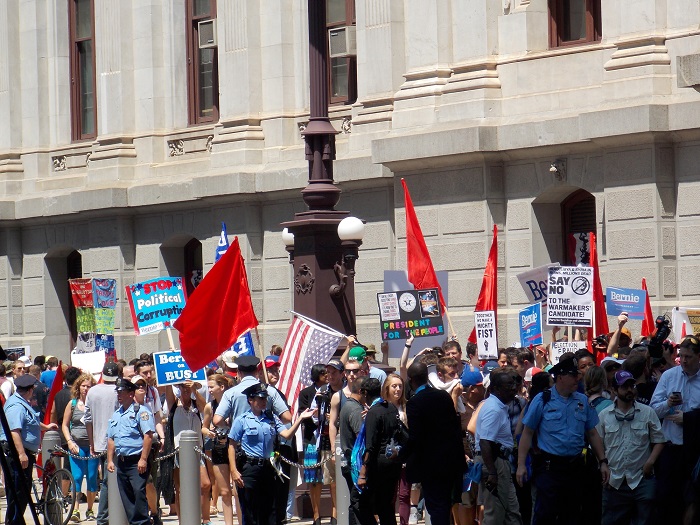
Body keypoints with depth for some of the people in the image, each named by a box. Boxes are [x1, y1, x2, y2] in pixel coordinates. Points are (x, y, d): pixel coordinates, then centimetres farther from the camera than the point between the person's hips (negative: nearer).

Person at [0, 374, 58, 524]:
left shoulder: (23, 404, 20)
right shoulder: (16, 406, -17)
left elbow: (30, 423, 40)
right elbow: (14, 431, -28)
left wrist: (46, 427, 54)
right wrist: (21, 454, -34)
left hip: (24, 454, 11)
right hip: (16, 455, -11)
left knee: (24, 491, 17)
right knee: (18, 493, -10)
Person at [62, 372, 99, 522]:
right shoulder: (72, 404, 7)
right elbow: (65, 425, 11)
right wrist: (70, 442, -3)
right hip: (77, 445, 0)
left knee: (92, 477, 3)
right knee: (77, 477, -7)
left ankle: (90, 510, 14)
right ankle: (75, 511, -10)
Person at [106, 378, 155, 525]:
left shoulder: (141, 411, -7)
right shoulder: (116, 414, 18)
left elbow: (148, 435, -15)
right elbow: (111, 439, 24)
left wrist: (143, 459, -20)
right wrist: (110, 460, 15)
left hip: (137, 462, -8)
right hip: (121, 462, 8)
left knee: (139, 493, -16)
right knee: (126, 497, 7)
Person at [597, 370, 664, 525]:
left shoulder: (647, 412, 4)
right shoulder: (604, 416, 6)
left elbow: (658, 441, 7)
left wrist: (650, 462, -7)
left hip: (642, 479, -1)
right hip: (614, 481, 1)